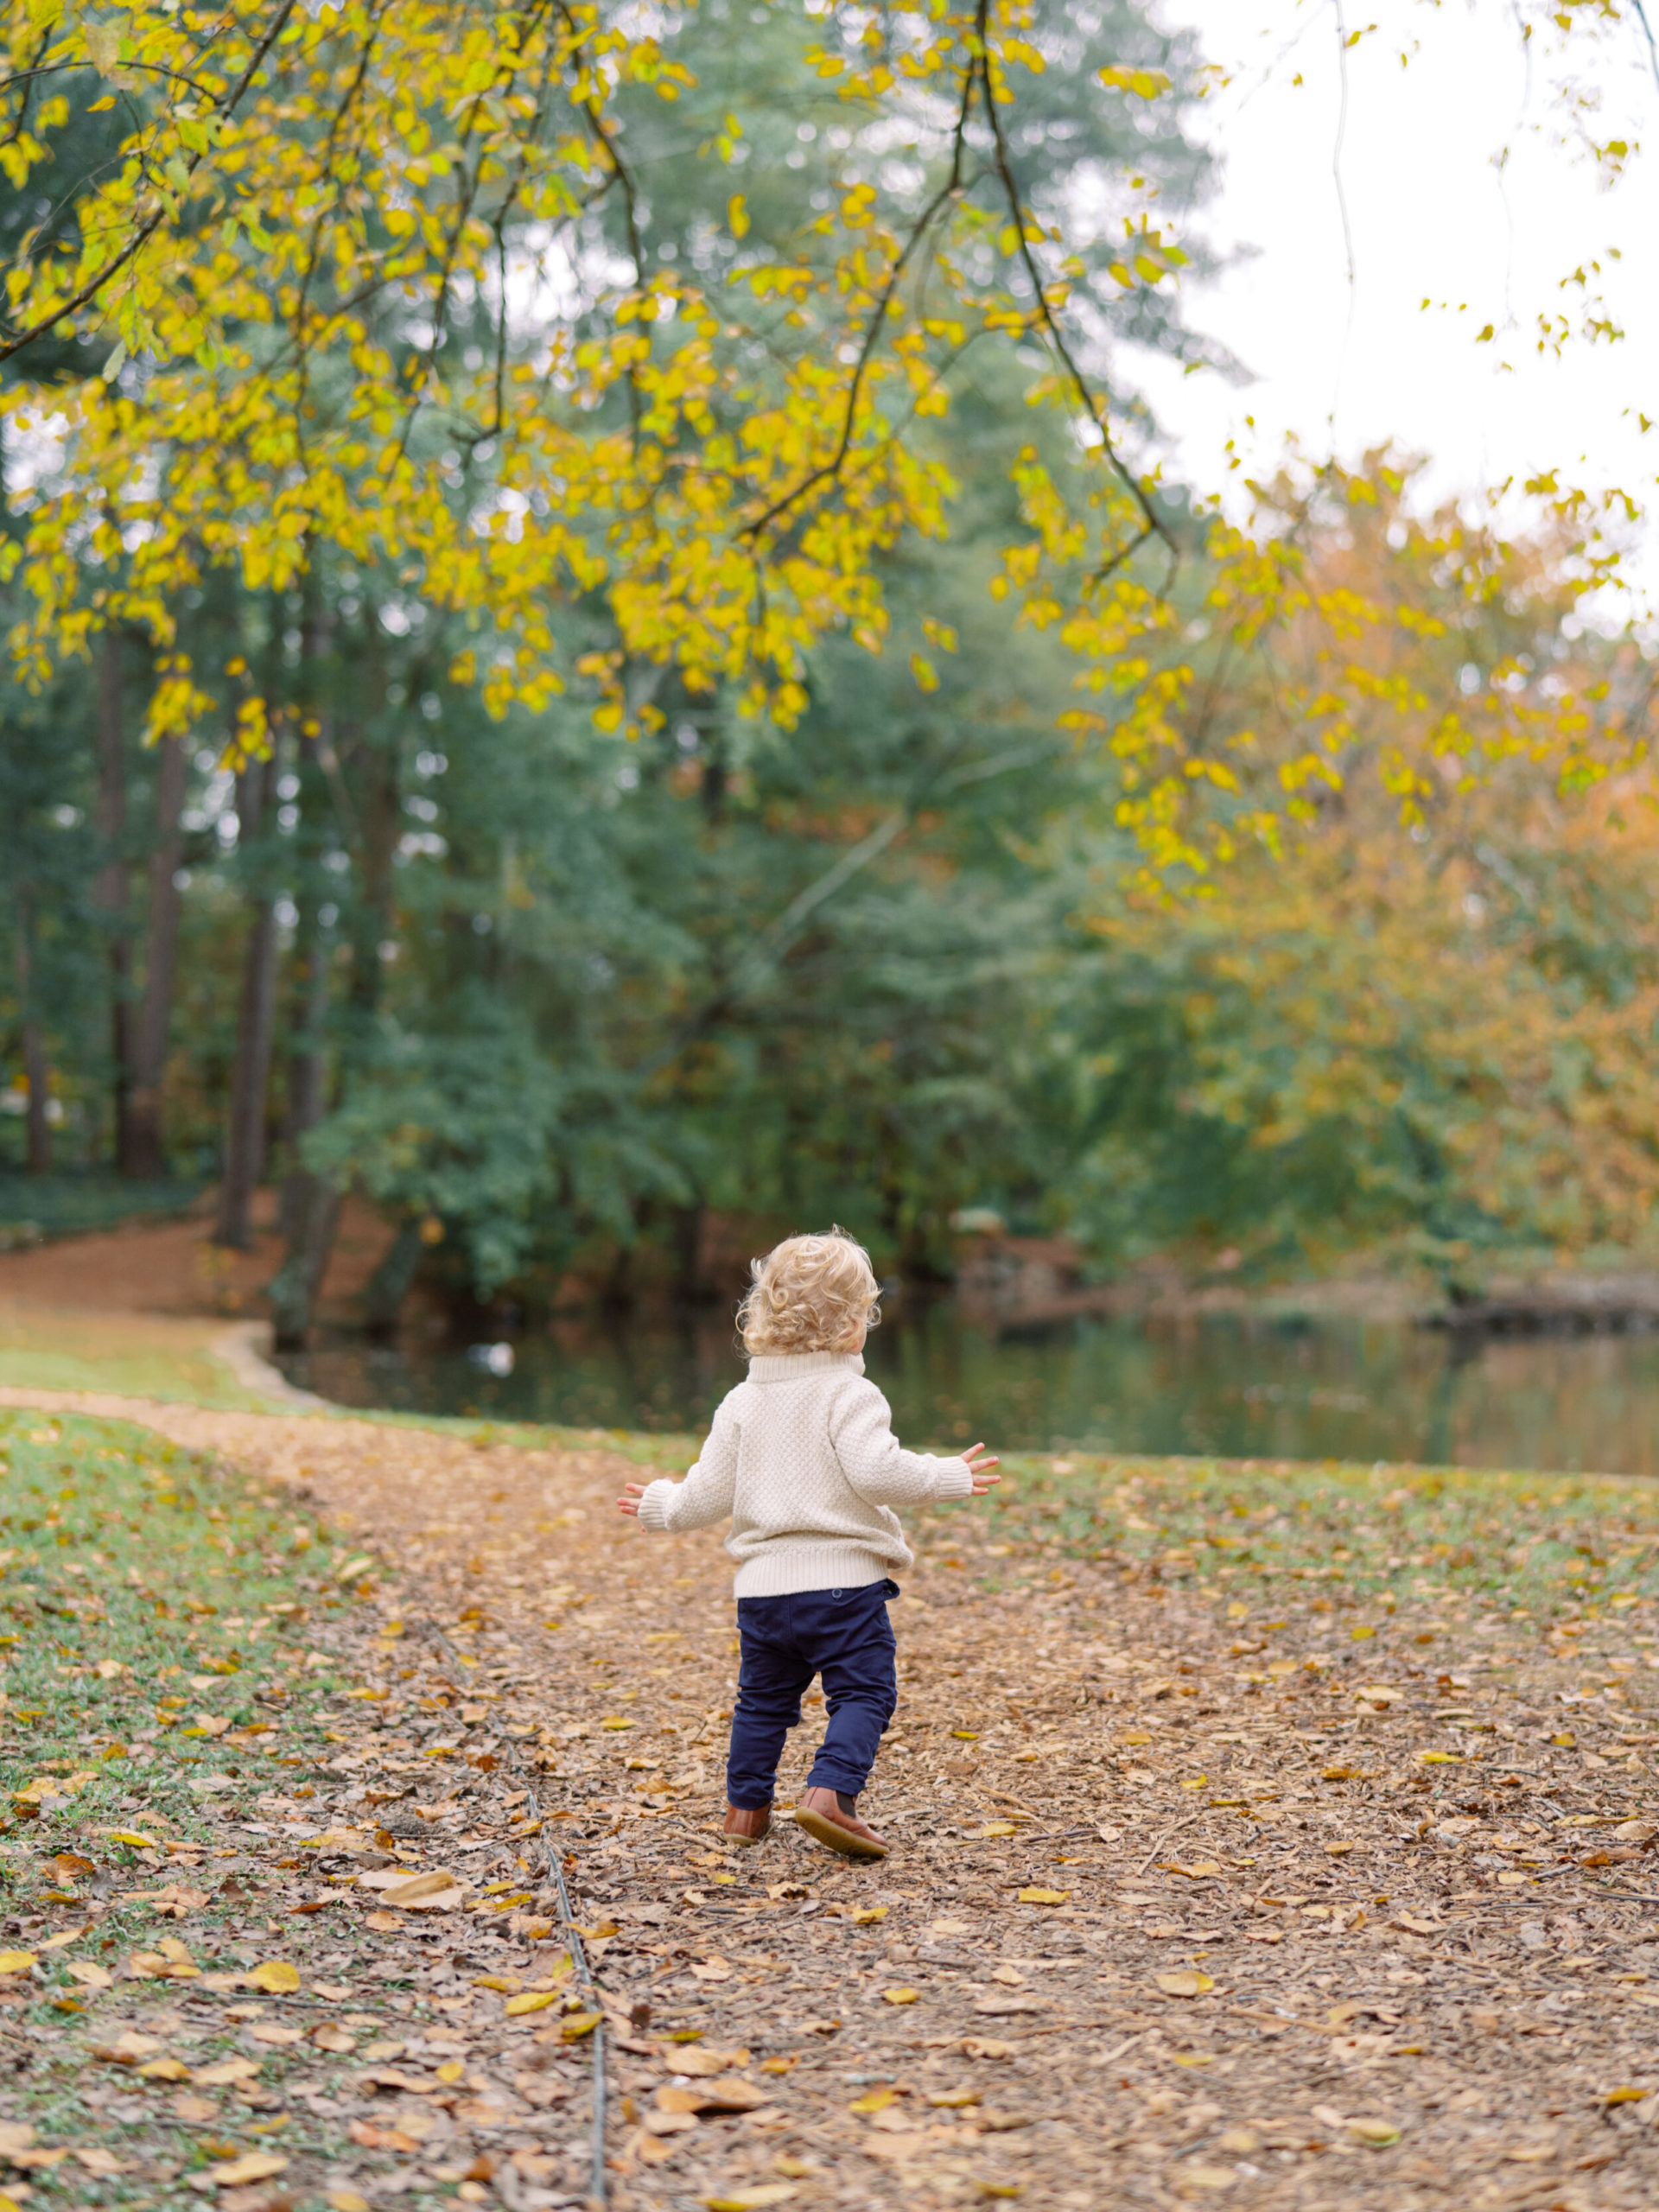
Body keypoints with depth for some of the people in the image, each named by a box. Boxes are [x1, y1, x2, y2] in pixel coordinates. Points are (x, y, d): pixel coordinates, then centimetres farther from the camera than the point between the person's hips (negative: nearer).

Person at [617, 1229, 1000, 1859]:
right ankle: (829, 1793, -19)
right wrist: (947, 1477, -8)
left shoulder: (743, 1402, 8)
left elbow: (710, 1494, 8)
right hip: (843, 1579, -5)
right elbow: (877, 1471, -22)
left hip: (763, 1584, 6)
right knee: (863, 1693, -2)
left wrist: (660, 1505, 27)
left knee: (763, 1698, 18)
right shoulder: (849, 1394, -9)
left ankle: (746, 1806, 22)